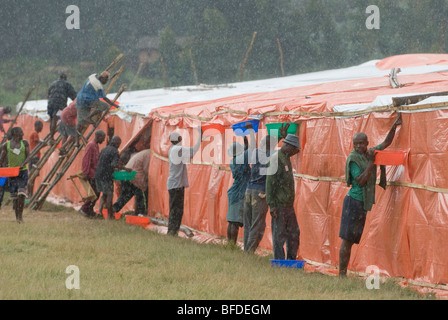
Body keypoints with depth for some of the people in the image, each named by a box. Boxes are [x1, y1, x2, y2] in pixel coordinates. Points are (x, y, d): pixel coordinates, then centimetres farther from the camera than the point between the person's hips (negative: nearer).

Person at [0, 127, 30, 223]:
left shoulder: (24, 143, 5)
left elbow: (28, 157, -1)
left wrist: (22, 165, -20)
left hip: (22, 171, -1)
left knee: (21, 194, -16)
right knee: (14, 195, 2)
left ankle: (20, 214, -8)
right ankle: (17, 216, 13)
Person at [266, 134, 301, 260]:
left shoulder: (286, 159, 15)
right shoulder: (275, 159, -13)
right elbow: (270, 182, -17)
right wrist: (271, 205, -21)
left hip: (289, 206, 9)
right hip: (279, 206, -9)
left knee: (294, 234, 10)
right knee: (279, 236, -4)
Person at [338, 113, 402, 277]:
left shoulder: (370, 153, 9)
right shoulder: (353, 159, -11)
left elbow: (386, 143, 20)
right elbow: (361, 181, -20)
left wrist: (394, 126, 8)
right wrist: (371, 162, -18)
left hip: (368, 202, 7)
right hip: (355, 202, -7)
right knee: (347, 239, -6)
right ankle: (342, 274, -5)